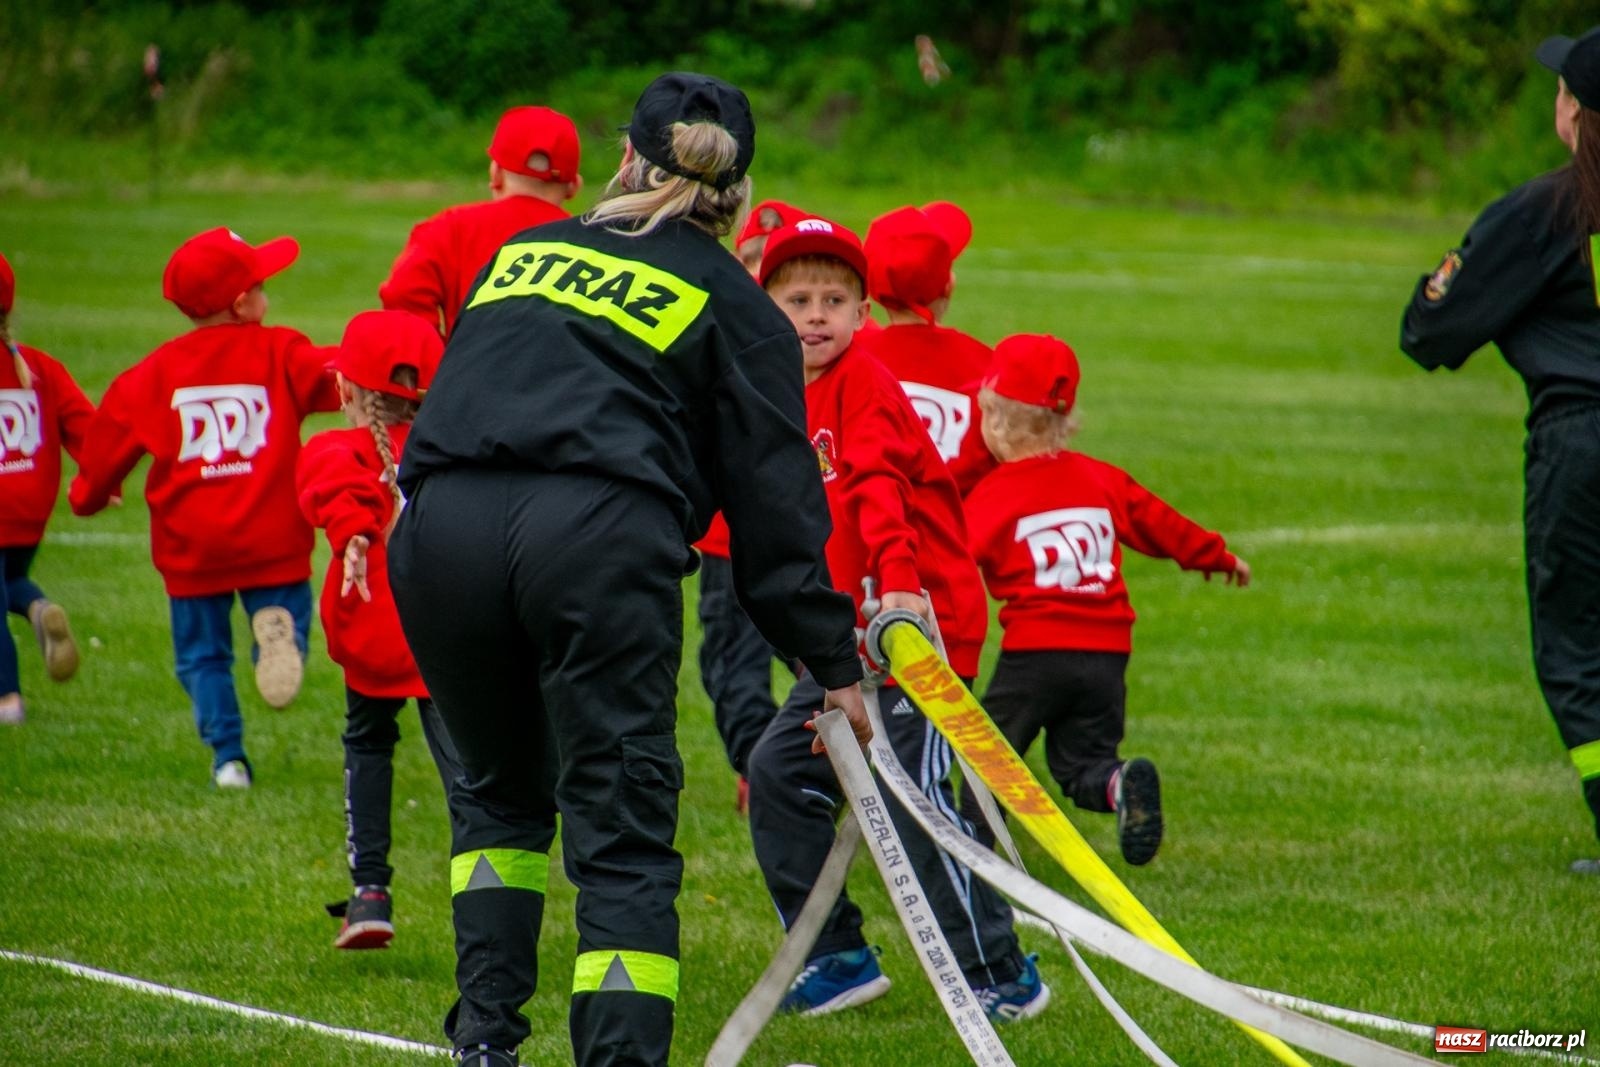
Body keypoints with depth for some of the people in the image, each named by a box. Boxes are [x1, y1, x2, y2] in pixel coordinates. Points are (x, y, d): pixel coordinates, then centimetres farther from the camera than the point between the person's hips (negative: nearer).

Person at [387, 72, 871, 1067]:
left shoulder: (521, 252, 29)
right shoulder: (735, 306, 17)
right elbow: (774, 498, 13)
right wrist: (835, 666, 16)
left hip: (441, 526, 4)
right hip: (602, 534, -4)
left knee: (502, 790, 24)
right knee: (623, 830, 1)